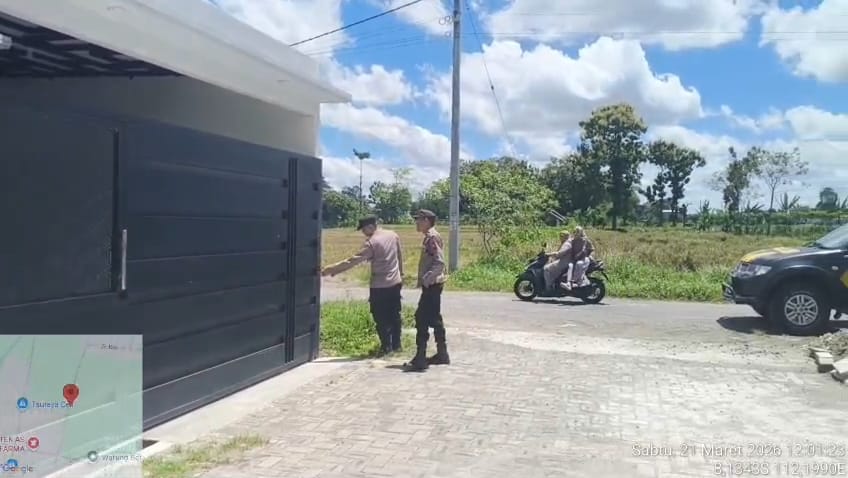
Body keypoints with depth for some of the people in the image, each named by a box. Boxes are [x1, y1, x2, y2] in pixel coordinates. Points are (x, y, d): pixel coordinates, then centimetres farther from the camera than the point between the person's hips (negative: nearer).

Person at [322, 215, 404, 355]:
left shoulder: (371, 242, -18)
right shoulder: (393, 235, 3)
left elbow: (353, 261, -22)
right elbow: (400, 256, 14)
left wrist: (332, 269, -20)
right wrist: (401, 274, 26)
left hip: (380, 286, -7)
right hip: (396, 283, 7)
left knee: (381, 318, 5)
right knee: (394, 315, 15)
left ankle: (386, 346, 9)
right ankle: (396, 345, 22)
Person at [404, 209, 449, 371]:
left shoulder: (432, 237, -16)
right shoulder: (430, 236, 15)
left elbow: (440, 263, -25)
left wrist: (425, 279, -28)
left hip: (431, 285, -10)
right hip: (432, 284, 10)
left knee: (422, 319, -9)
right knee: (434, 319, 15)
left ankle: (420, 359, -7)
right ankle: (442, 354, 23)